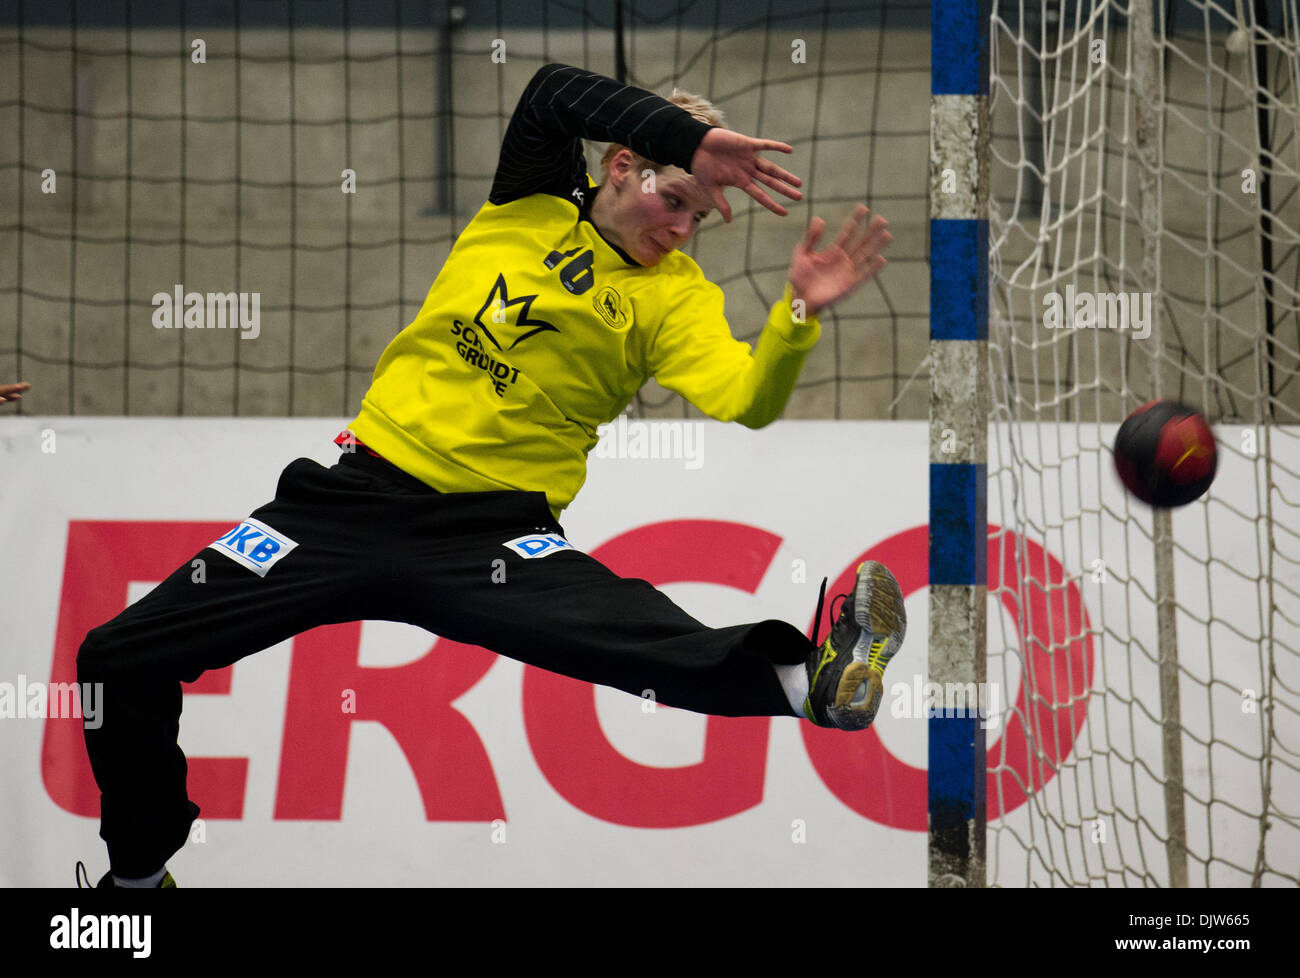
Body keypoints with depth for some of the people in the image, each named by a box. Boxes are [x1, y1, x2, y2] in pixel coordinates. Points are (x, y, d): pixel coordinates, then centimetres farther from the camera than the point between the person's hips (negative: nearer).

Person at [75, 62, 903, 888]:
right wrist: (690, 138, -21)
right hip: (357, 498, 2)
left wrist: (799, 316, -29)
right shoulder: (535, 199, 6)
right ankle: (139, 870, 19)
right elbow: (554, 94, -13)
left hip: (493, 534, -2)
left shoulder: (674, 295, 4)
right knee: (121, 661, -1)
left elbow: (744, 404, -12)